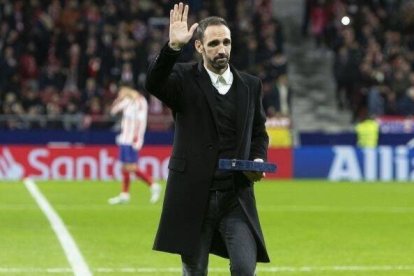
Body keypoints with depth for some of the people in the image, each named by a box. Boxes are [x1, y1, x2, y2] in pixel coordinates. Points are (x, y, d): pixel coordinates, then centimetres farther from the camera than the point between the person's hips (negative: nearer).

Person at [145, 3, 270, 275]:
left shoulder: (250, 85, 10)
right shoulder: (185, 79, -1)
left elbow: (259, 132, 19)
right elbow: (154, 83, -22)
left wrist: (258, 160, -2)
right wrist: (173, 46, -35)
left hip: (237, 195, 2)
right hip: (194, 195, -2)